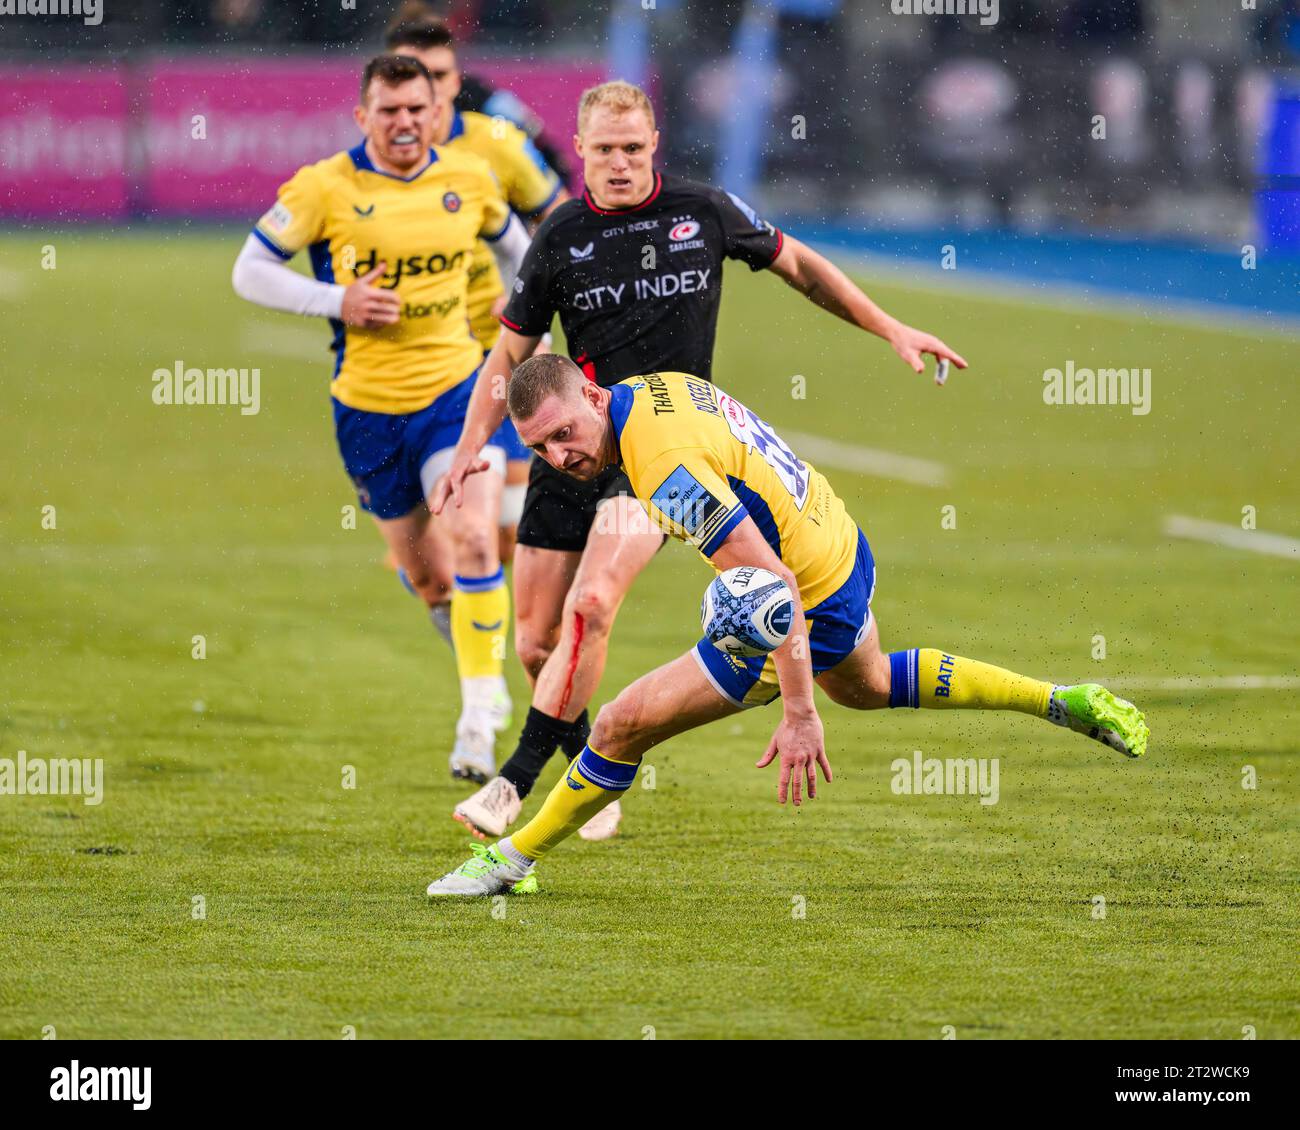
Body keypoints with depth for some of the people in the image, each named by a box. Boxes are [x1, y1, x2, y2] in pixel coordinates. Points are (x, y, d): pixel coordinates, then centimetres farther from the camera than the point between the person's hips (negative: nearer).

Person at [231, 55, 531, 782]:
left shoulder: (471, 181, 0)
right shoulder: (325, 188, -9)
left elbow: (514, 246, 21)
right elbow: (250, 272, -5)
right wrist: (338, 300, -17)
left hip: (457, 389, 0)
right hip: (369, 406, 0)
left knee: (473, 539, -20)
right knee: (421, 569, 9)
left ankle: (479, 717, -16)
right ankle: (483, 663, 38)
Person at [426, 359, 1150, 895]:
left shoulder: (665, 466, -33)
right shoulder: (654, 386, -5)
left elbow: (774, 585, -35)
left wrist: (799, 714, -34)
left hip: (812, 609, -10)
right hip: (844, 545, 10)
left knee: (621, 727, -6)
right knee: (864, 684, 41)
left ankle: (514, 860, 12)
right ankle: (1063, 702, 50)